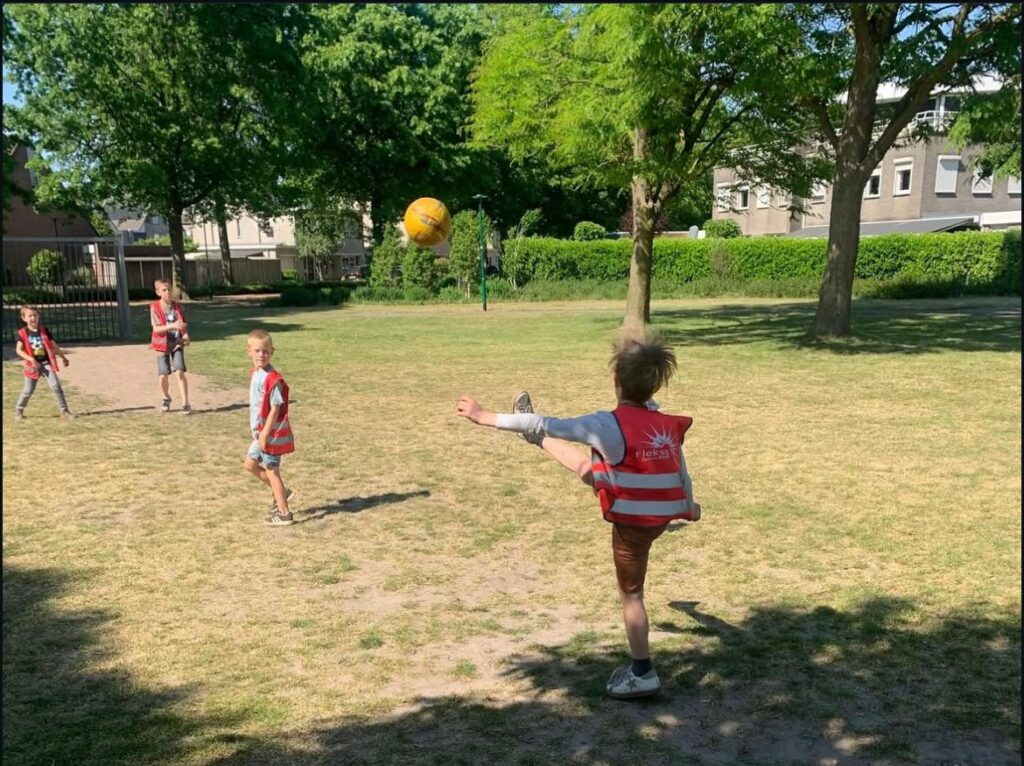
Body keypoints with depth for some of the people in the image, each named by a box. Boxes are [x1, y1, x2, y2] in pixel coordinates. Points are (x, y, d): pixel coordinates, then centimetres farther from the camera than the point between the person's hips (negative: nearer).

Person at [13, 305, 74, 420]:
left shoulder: (44, 330, 4)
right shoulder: (21, 333, -4)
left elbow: (53, 345, 13)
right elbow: (18, 350, -13)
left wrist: (63, 357, 17)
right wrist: (30, 359, -26)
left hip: (47, 362, 1)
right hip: (33, 365, -1)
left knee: (56, 386, -9)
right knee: (28, 390, 7)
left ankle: (64, 410, -4)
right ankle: (18, 410, 30)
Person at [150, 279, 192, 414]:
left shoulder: (178, 306, 1)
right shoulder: (155, 307, -8)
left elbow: (184, 325, 9)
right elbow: (156, 328, -16)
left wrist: (186, 335, -11)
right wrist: (172, 326, -31)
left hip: (177, 343, 1)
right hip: (162, 345, -1)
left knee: (180, 372, -13)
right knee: (163, 375, 0)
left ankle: (185, 403, -7)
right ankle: (166, 399, 30)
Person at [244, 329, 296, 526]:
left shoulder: (272, 379, -21)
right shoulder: (254, 374, 7)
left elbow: (275, 408, -21)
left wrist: (265, 433, -21)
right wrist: (258, 431, 19)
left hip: (271, 433, -9)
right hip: (260, 432, 9)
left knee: (271, 470, 0)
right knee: (250, 464, 18)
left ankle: (284, 513, 10)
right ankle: (282, 492, 30)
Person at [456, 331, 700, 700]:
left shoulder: (608, 425, -24)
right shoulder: (667, 425, -4)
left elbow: (547, 424, -23)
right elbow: (680, 471, 7)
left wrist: (486, 416, -17)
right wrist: (687, 505, 28)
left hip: (634, 523, -7)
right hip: (660, 514, 8)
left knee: (631, 594, 8)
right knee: (588, 469, 23)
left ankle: (642, 673, 18)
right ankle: (536, 438, 45)